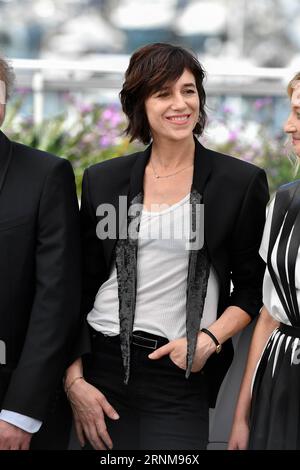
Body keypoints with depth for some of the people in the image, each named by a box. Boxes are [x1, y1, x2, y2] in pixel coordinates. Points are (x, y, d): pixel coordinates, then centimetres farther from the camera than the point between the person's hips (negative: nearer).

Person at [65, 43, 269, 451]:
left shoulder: (242, 182, 1)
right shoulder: (103, 181, 7)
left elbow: (253, 287, 7)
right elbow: (80, 289, 8)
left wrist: (210, 339, -8)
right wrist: (74, 381, 0)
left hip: (181, 376, -2)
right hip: (102, 365, 2)